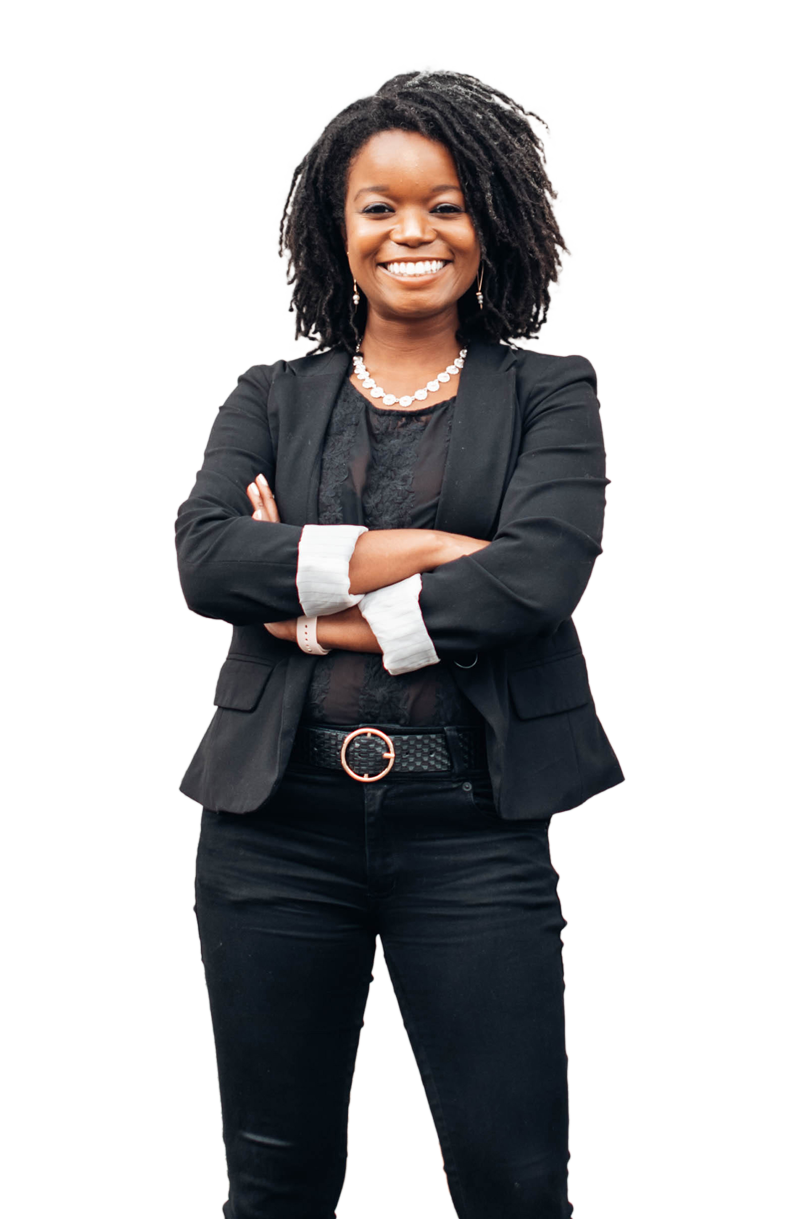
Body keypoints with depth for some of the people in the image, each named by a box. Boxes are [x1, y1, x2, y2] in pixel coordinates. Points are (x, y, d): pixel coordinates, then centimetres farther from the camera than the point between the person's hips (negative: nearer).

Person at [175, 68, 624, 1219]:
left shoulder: (548, 392, 7)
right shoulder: (272, 399, 12)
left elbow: (544, 569, -11)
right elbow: (204, 556, -6)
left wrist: (324, 613, -8)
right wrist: (413, 549, -13)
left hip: (471, 827, -2)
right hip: (278, 818, 2)